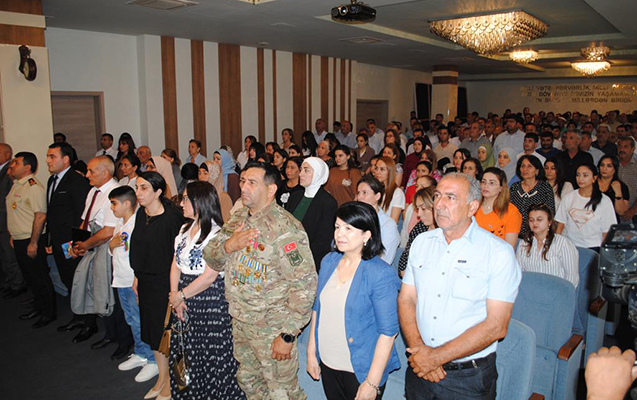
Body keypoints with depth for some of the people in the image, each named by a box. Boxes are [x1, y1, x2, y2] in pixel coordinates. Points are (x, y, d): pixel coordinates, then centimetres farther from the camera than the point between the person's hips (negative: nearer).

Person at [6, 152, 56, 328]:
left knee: (40, 278, 1)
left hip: (31, 241, -9)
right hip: (19, 240, 9)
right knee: (29, 276, 19)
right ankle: (39, 307, 33)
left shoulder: (34, 187, -19)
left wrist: (33, 243, -23)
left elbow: (40, 216, -23)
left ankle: (49, 313, 14)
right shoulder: (17, 185, 11)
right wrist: (13, 235, 18)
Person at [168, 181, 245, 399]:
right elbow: (176, 266, 8)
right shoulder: (185, 229, 11)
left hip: (210, 302, -7)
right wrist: (174, 295, -5)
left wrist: (180, 295, -10)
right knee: (183, 354, 15)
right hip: (184, 303, 8)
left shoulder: (217, 233, -14)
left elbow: (209, 276, -17)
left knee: (211, 358, 2)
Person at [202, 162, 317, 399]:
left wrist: (288, 335, -21)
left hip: (272, 327, -7)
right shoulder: (238, 218, 3)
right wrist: (228, 246, -15)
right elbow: (211, 259, 7)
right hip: (239, 321, 7)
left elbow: (305, 284, -23)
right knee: (248, 381, 24)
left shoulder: (285, 228, -22)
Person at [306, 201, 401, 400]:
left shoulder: (381, 275, -19)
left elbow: (388, 332, -17)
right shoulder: (329, 261, -1)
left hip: (360, 371, -5)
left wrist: (372, 383, -16)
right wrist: (311, 353, 8)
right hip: (327, 364, 5)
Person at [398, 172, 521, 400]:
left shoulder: (499, 253, -12)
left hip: (469, 379, -3)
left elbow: (496, 326, -17)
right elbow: (406, 300, 1)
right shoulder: (421, 242, 3)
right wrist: (418, 349, -15)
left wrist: (436, 356, -18)